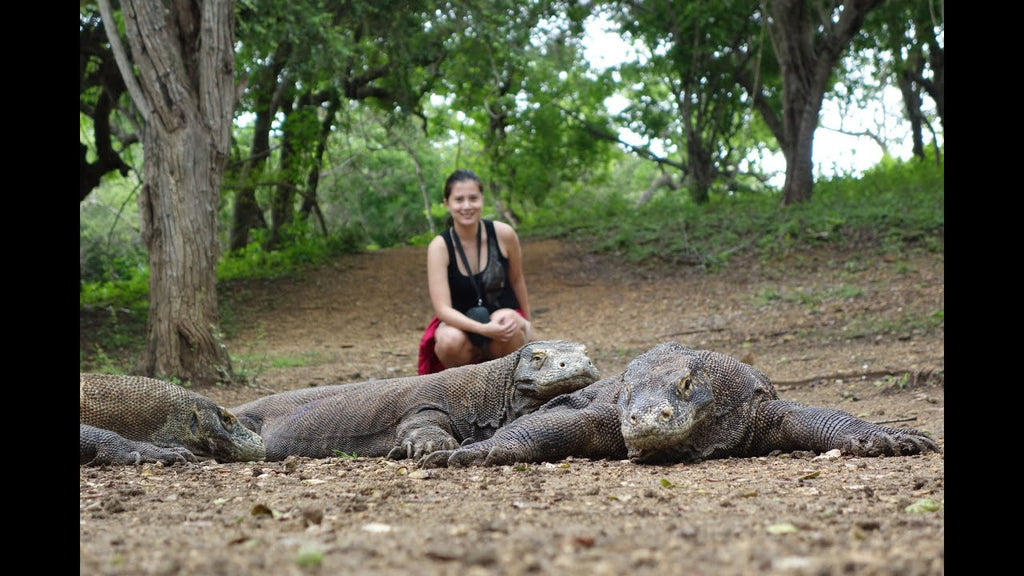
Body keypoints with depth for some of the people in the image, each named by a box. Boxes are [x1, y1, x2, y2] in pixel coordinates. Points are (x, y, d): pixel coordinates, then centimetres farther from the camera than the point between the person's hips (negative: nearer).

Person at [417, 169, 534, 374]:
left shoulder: (503, 234, -11)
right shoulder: (440, 246, -15)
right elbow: (442, 308, -23)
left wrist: (527, 323, 17)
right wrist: (483, 329, -38)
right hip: (459, 322, -1)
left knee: (509, 320, -35)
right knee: (450, 341, -36)